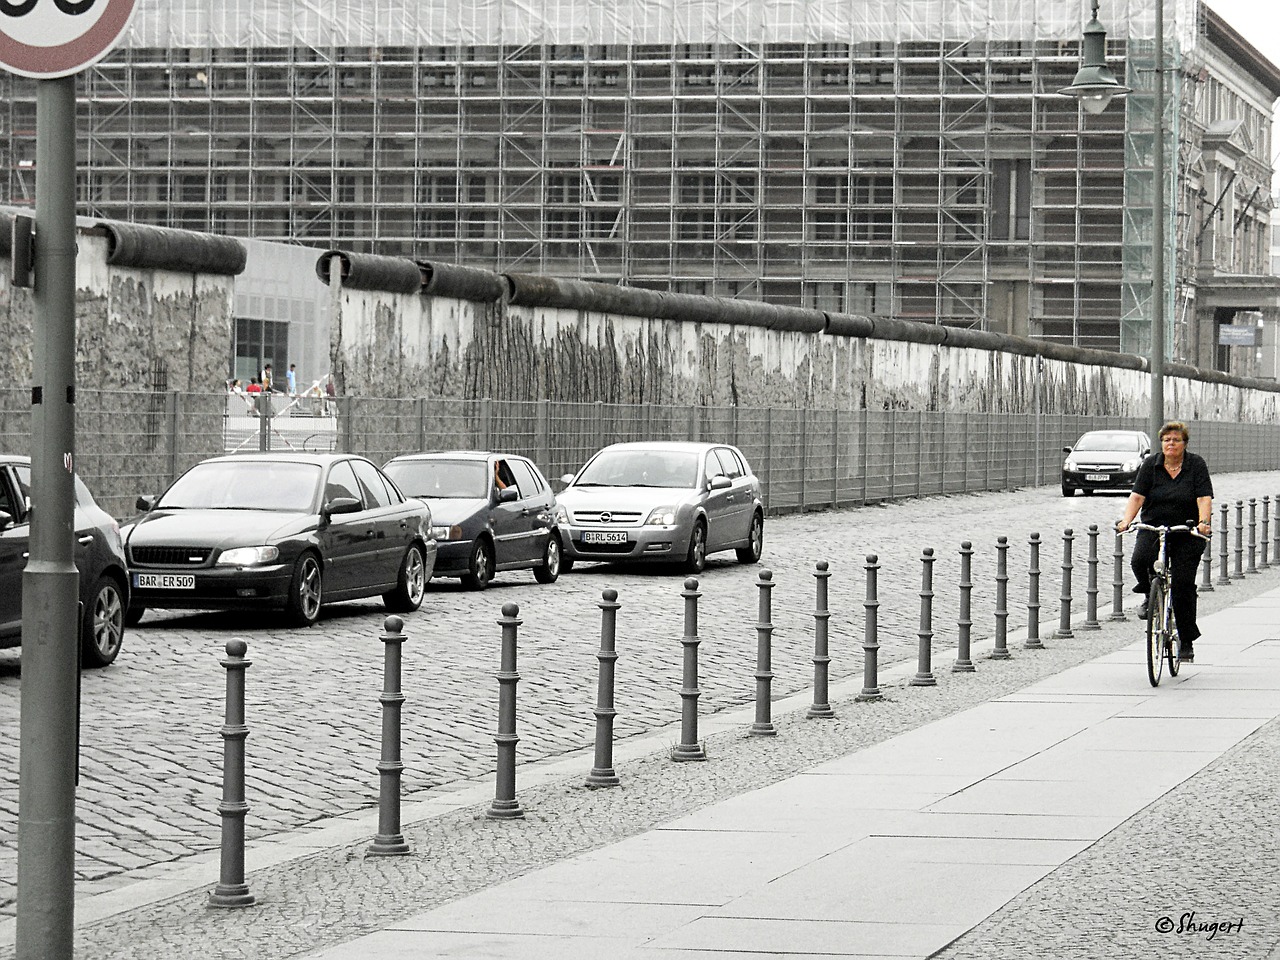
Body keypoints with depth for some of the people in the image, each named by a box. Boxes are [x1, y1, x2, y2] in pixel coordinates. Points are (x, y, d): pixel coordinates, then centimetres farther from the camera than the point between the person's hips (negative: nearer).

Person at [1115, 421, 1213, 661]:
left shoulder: (1196, 465, -2)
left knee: (1183, 584, -7)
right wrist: (1126, 520, -22)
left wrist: (1204, 522, -29)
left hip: (1187, 533, -1)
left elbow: (1204, 498, -12)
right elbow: (1137, 496, -6)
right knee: (1140, 560, -29)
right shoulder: (1151, 465, 2)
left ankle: (1187, 641, 5)